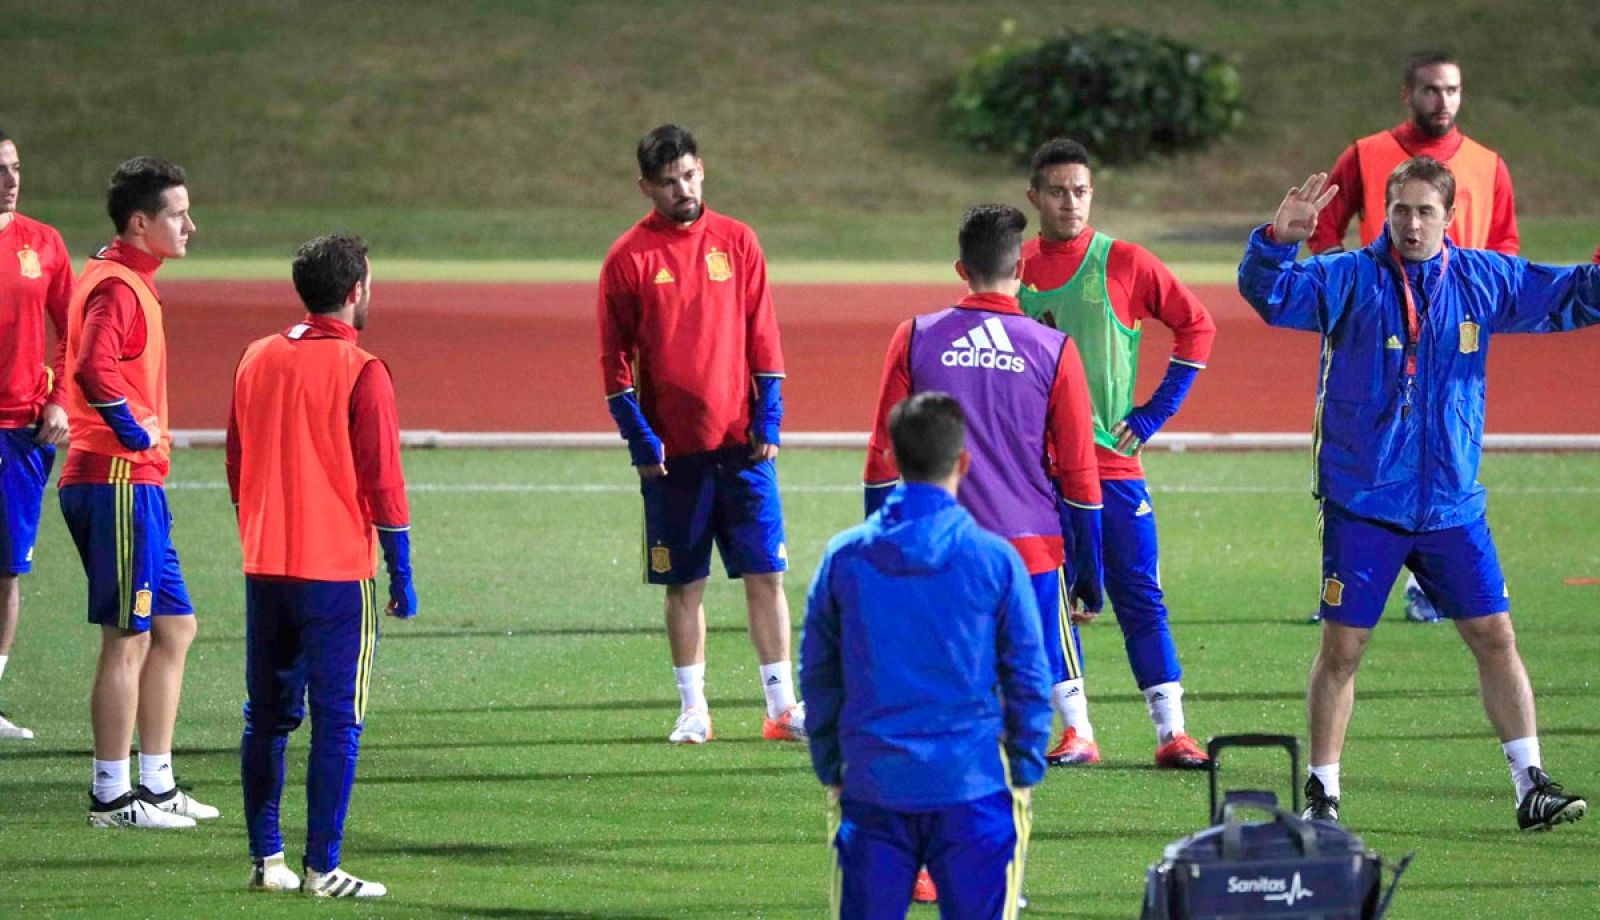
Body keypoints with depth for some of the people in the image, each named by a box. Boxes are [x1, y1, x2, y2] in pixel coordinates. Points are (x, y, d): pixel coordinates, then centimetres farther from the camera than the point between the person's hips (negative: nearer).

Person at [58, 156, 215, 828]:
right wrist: (135, 432, -20)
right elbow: (94, 368, -32)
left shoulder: (130, 282, 16)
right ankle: (111, 796, -1)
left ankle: (156, 785, 19)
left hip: (137, 482, 10)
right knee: (128, 640, -6)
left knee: (173, 627, 14)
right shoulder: (117, 287, -15)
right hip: (118, 480, -10)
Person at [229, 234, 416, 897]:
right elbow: (383, 481, -10)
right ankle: (322, 868, -4)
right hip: (337, 569, -6)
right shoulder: (361, 371, -10)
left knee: (267, 715, 12)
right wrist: (401, 575, -3)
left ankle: (266, 859, 13)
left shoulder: (257, 360, 8)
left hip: (264, 568, 6)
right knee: (337, 720, -2)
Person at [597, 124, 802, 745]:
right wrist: (639, 438, -8)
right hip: (672, 448, -1)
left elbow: (761, 335, 7)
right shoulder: (629, 258, -2)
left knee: (766, 573, -1)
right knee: (684, 583, 5)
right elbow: (615, 357, -1)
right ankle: (694, 710, 14)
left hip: (742, 440, 2)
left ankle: (782, 706, 2)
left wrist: (768, 417, 0)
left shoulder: (736, 241, 5)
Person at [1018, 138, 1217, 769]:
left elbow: (1196, 325, 5)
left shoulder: (1124, 264, -1)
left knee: (1139, 597, -3)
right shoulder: (1014, 268, 5)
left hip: (1112, 456, -2)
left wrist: (1156, 411, 0)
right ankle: (1076, 733, 6)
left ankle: (1172, 733, -1)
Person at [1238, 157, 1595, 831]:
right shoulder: (1349, 281, -6)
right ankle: (1321, 794, 10)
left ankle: (1531, 787, 9)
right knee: (1342, 645, 0)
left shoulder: (1483, 281, 5)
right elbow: (1269, 293, -18)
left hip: (1451, 504, 3)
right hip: (1361, 503, -3)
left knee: (1495, 636, 2)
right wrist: (1277, 242, -36)